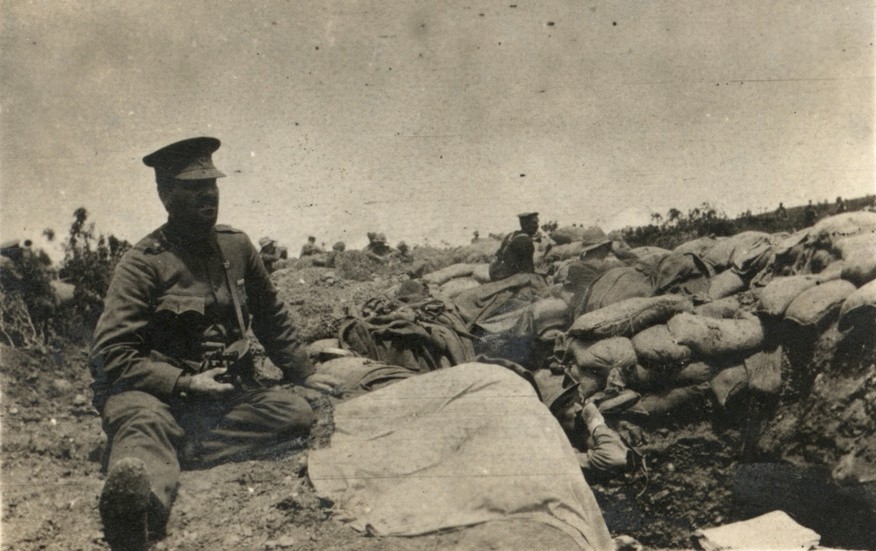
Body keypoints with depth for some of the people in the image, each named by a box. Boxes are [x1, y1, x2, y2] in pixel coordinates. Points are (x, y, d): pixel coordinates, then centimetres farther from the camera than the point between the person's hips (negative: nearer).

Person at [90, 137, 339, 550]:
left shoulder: (236, 246, 8)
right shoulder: (141, 264, -9)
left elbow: (271, 316, 22)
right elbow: (110, 353, -12)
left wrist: (303, 372, 21)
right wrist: (184, 383, -17)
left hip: (226, 390, 6)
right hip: (154, 394, -5)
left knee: (298, 413, -19)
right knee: (143, 423, -38)